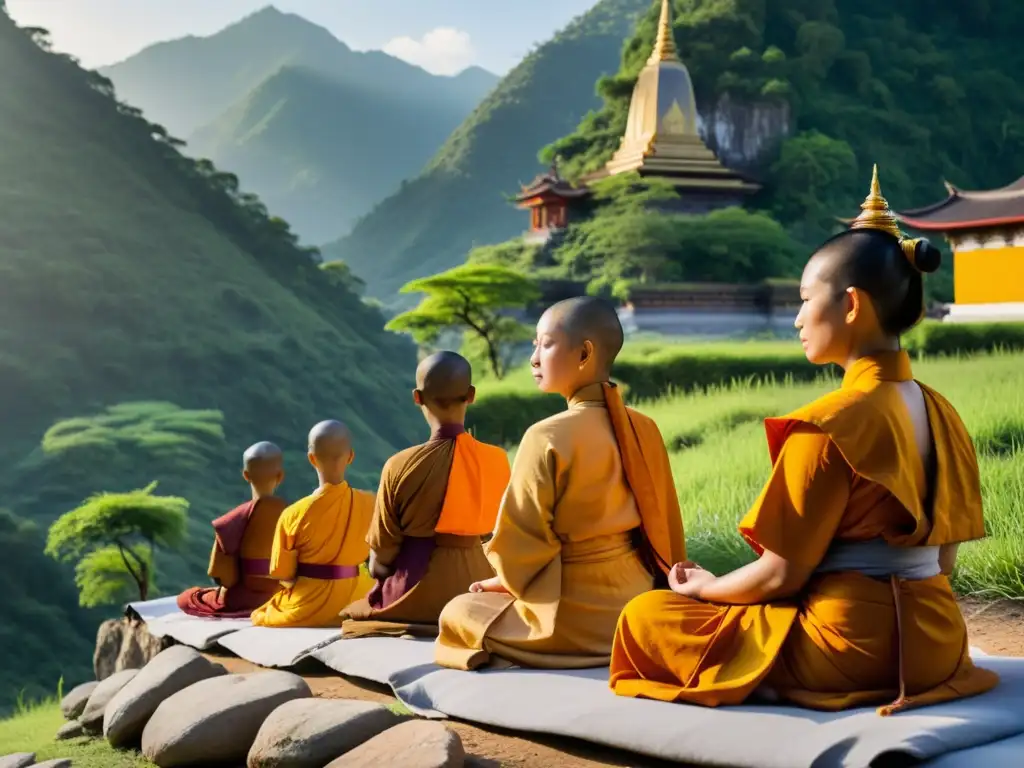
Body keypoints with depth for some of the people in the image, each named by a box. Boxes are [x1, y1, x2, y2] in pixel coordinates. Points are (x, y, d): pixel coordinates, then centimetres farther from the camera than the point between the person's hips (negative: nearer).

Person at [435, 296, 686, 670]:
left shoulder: (548, 437, -19)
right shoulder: (645, 429, 0)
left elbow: (521, 541, -15)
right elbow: (664, 527, 9)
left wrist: (505, 582, 7)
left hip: (571, 620, -7)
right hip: (637, 606, 7)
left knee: (456, 612, 17)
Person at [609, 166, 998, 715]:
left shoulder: (832, 423, -19)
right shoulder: (940, 414, 4)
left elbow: (783, 574, -16)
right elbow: (943, 560, 10)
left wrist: (706, 588, 3)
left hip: (853, 643, -8)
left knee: (645, 617, 1)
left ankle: (787, 687, 7)